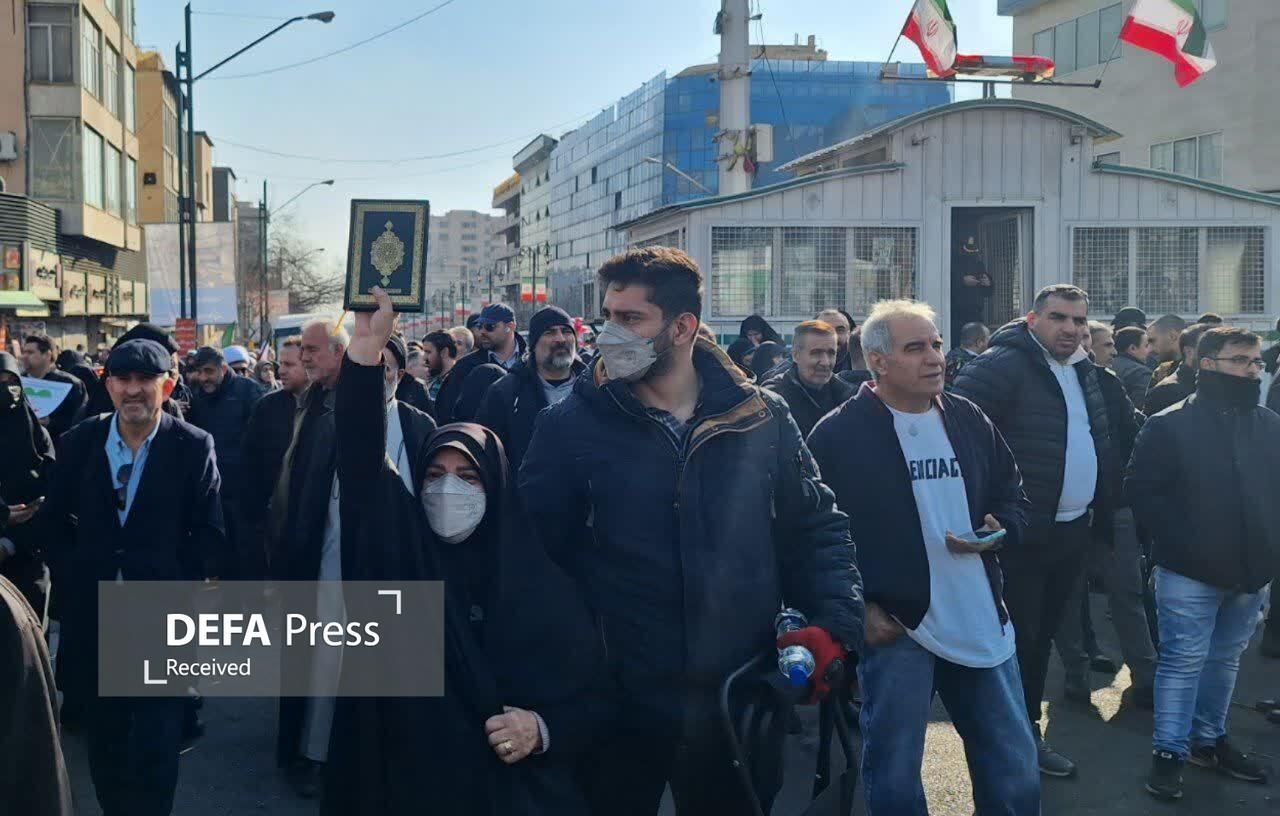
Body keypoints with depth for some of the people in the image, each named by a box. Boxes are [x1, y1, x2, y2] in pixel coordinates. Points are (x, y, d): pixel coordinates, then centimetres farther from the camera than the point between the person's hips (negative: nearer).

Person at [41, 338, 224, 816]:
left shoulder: (194, 447, -5)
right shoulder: (78, 442, 4)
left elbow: (210, 535, -4)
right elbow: (54, 522, 9)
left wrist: (178, 588, -12)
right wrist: (72, 580, 0)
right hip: (94, 616, 3)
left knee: (155, 749, -1)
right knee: (104, 742, 16)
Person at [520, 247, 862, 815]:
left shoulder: (761, 419, -1)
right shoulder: (570, 426, -6)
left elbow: (814, 528, 7)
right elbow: (534, 548, -2)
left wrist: (834, 624, -7)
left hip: (739, 701, 2)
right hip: (619, 707, -2)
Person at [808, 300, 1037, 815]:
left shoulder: (970, 420, 7)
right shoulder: (838, 435, -9)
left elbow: (1012, 496, 18)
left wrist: (999, 532, -4)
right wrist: (857, 608, -12)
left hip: (982, 624, 5)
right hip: (894, 627, -4)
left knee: (1014, 772, 14)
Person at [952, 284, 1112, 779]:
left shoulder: (1084, 371, 11)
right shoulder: (1003, 365, -16)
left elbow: (1099, 441, 22)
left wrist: (1102, 503, 16)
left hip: (1073, 530, 8)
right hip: (1021, 535, -8)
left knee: (1043, 635, 18)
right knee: (1018, 640, 1)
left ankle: (1028, 727, 31)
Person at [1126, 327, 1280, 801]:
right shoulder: (1170, 425, -8)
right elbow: (1142, 489, -10)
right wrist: (1181, 543, -16)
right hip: (1190, 573, -5)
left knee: (1225, 659, 16)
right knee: (1183, 660, -2)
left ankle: (1209, 739, 30)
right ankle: (1168, 751, 8)